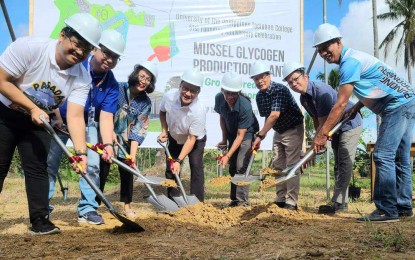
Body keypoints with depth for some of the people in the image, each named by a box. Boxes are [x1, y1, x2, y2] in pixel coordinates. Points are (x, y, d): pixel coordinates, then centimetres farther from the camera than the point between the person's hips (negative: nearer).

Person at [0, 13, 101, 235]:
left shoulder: (81, 78, -16)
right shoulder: (29, 47, -27)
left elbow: (75, 117, -23)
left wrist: (80, 152, -36)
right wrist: (32, 108, -26)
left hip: (38, 120, 4)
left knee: (37, 169, 0)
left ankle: (40, 221, 7)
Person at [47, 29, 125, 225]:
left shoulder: (111, 85, -14)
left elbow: (106, 117, -18)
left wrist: (108, 144, -32)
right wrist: (57, 116, -20)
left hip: (88, 123, 2)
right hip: (59, 119, -2)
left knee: (92, 165, -4)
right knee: (49, 163, -2)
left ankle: (87, 209, 6)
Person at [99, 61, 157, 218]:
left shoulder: (146, 103, -6)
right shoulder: (118, 88, -15)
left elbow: (139, 129, -9)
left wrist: (133, 154, -16)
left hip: (126, 140, 3)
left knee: (127, 171, 4)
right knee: (103, 170, -5)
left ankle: (127, 206, 17)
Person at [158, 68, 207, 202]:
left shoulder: (199, 111, -39)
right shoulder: (169, 96, -28)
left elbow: (191, 139, -32)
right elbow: (162, 112, -2)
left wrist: (179, 161, -34)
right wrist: (164, 131, -12)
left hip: (196, 140, -4)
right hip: (174, 138, 4)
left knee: (196, 166, -15)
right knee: (170, 168, 3)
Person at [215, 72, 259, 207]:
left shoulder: (245, 106, -35)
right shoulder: (219, 98, -20)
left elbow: (240, 135, -30)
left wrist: (228, 156, -33)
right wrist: (224, 139, 0)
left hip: (247, 134, -6)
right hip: (232, 134, 6)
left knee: (241, 166, -17)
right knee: (232, 167, 8)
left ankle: (242, 201, -11)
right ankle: (234, 200, 17)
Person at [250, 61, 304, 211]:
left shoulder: (280, 90, -25)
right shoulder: (259, 96, -1)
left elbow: (274, 115, -34)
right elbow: (267, 118, 8)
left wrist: (260, 135, -34)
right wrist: (262, 136, -1)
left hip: (293, 130, -8)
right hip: (278, 132, 8)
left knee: (291, 166, -9)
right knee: (277, 166, 7)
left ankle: (291, 202, -6)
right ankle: (281, 200, 14)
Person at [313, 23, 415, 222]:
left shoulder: (350, 62, -17)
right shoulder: (352, 57, 14)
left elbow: (341, 104, -21)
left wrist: (322, 134, -19)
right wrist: (357, 108, 8)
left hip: (398, 105, -10)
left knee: (383, 157, -13)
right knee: (399, 159, 12)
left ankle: (386, 210, -12)